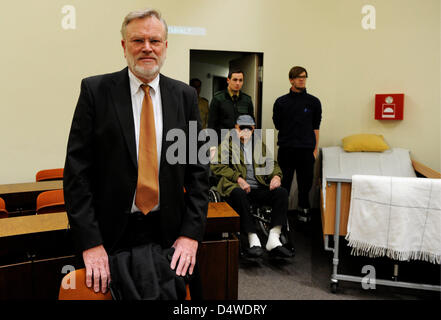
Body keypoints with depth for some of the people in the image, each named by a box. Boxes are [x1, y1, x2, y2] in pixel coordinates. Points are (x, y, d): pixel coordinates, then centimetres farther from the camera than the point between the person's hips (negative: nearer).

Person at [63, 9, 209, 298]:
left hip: (169, 233, 2)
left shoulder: (186, 95, 1)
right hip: (110, 232, -1)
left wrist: (192, 233, -8)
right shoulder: (95, 90, -5)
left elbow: (198, 168, 0)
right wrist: (90, 242, -14)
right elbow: (77, 169, -8)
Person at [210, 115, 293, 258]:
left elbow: (271, 163, 22)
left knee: (281, 192, -23)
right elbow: (217, 165, -1)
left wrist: (276, 176, -2)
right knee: (239, 194, -38)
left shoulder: (259, 144, 24)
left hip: (258, 188, 4)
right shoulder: (228, 143, 11)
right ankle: (253, 240, -36)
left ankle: (273, 240, -30)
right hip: (237, 187, -4)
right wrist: (238, 178, -13)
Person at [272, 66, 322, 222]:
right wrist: (288, 137, 3)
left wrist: (315, 149, 4)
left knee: (305, 182, 9)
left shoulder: (314, 102, 6)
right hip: (286, 149, -1)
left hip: (306, 150, 1)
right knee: (284, 183, 3)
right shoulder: (281, 102, 5)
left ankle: (304, 210, 26)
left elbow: (316, 128, 7)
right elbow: (277, 125, 9)